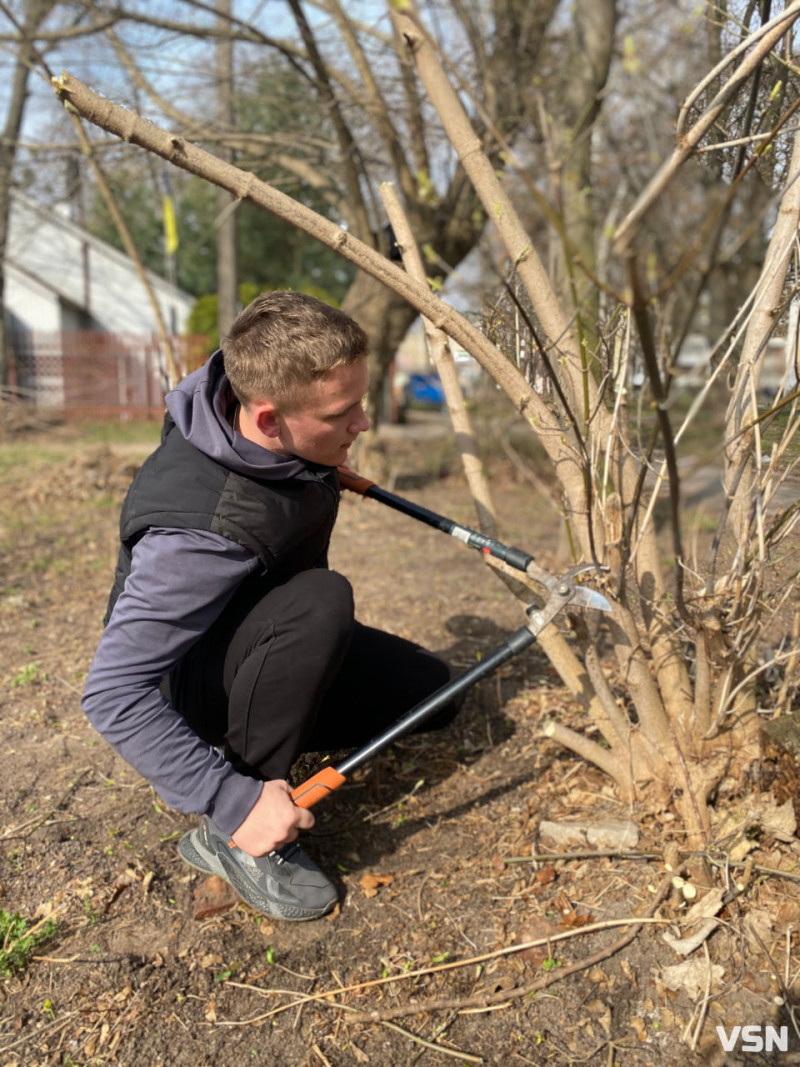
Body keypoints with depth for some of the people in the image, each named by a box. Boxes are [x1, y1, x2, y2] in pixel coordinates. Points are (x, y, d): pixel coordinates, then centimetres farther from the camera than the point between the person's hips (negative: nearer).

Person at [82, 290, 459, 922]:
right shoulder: (203, 529, -39)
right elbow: (114, 693, -37)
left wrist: (323, 472, 24)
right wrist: (236, 801, -37)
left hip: (277, 639, 8)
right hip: (186, 676, -8)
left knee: (430, 692, 1)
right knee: (323, 599, -39)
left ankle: (252, 733, 9)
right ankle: (230, 838, -21)